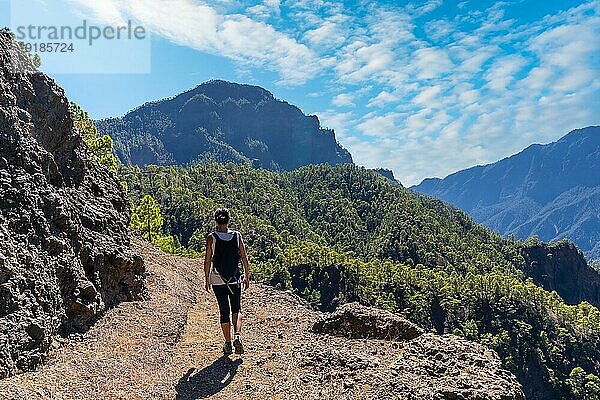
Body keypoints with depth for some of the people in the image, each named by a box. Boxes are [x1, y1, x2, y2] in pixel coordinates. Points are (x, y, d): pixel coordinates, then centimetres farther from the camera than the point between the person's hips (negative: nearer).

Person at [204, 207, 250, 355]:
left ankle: (228, 344, 15)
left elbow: (207, 260, -5)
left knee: (224, 311, 9)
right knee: (236, 309, 14)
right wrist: (247, 276, 9)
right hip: (235, 279, 1)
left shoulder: (211, 238, -7)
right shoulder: (237, 235, -3)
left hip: (218, 280, 0)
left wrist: (206, 279, 6)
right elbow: (244, 258, 0)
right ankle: (237, 335, -9)